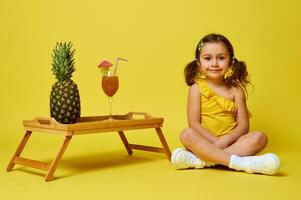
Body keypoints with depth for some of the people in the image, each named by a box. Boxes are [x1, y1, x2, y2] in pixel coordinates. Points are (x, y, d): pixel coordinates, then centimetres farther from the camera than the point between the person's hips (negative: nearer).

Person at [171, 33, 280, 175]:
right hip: (204, 143, -1)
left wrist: (225, 141, -19)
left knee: (259, 137, -23)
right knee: (187, 135, -30)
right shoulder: (197, 88, 1)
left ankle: (200, 160, -34)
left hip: (231, 142, 2)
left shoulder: (236, 90, 5)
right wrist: (216, 141, -19)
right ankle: (240, 162, -37)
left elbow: (243, 125, -1)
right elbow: (194, 123, -7)